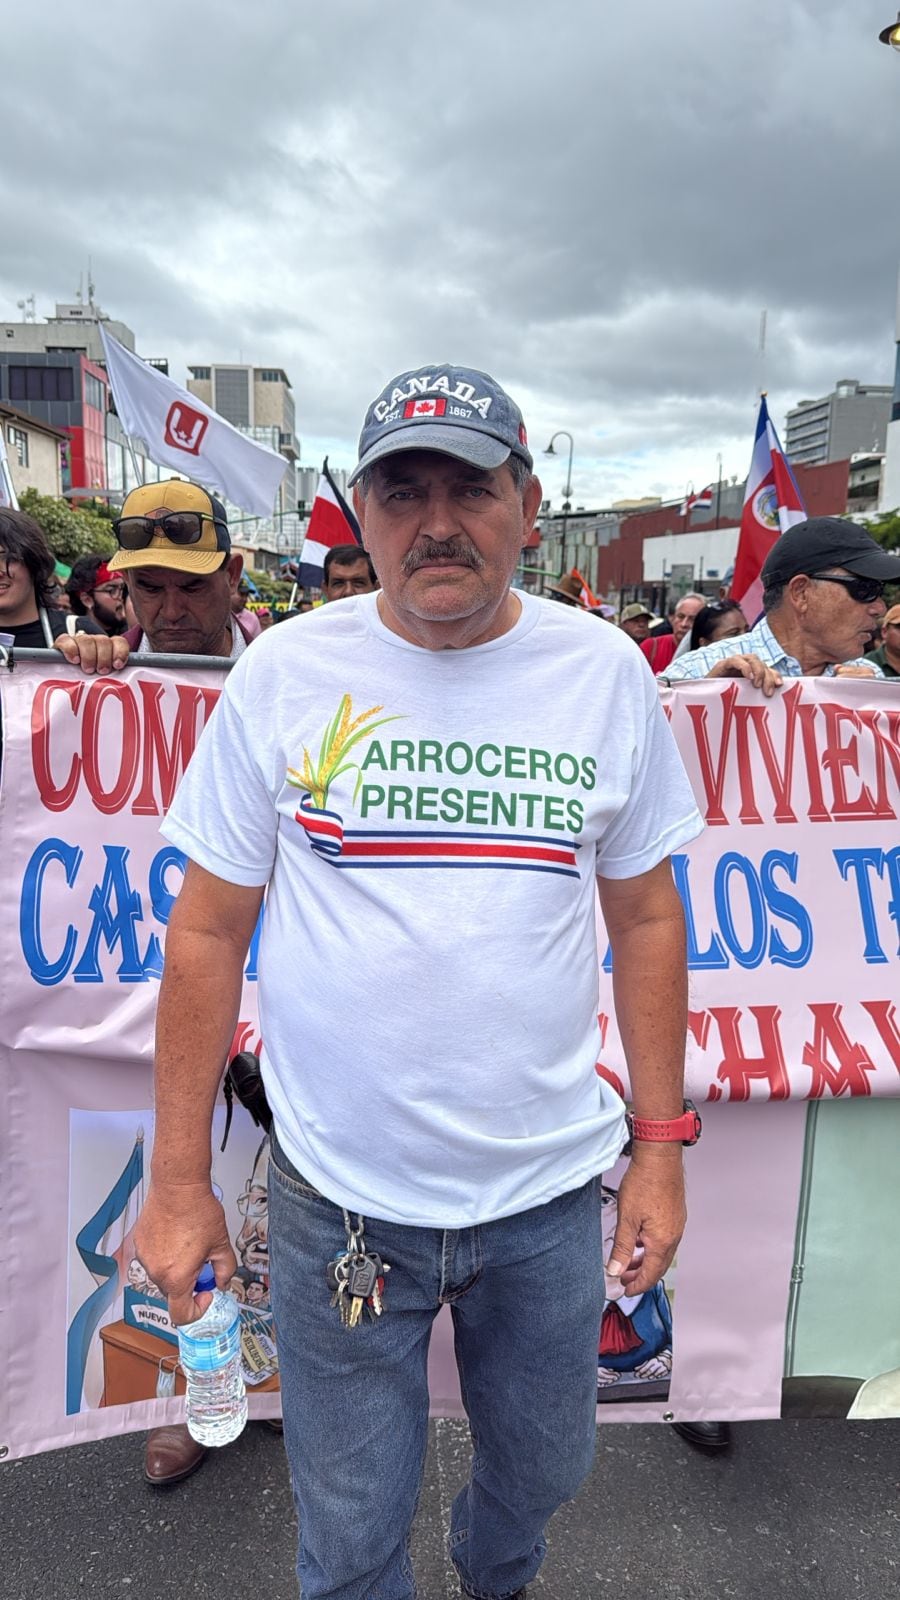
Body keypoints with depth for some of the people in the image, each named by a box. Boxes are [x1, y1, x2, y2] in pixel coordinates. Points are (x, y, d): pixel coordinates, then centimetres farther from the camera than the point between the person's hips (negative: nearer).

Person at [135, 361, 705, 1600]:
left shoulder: (604, 673, -4)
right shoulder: (284, 672, -9)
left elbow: (646, 915, 3)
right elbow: (209, 929, -4)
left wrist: (662, 1145, 2)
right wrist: (180, 1175, -2)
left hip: (550, 1189, 2)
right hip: (340, 1194, -1)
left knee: (543, 1470, 25)